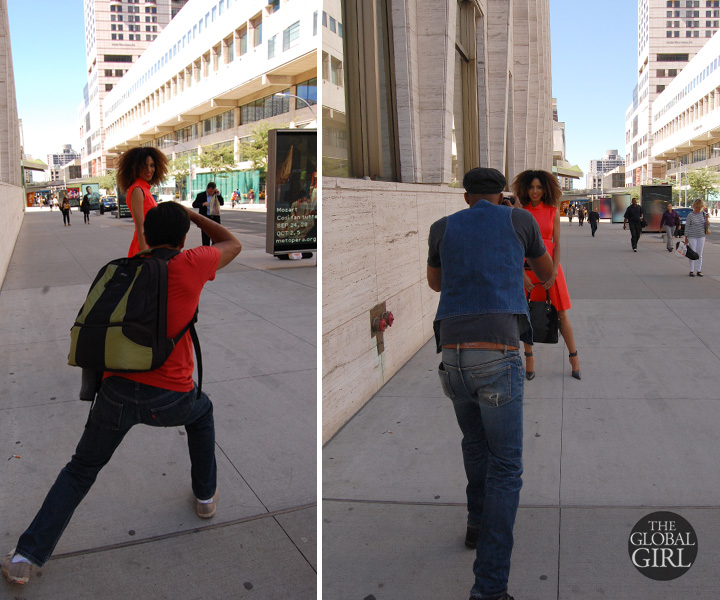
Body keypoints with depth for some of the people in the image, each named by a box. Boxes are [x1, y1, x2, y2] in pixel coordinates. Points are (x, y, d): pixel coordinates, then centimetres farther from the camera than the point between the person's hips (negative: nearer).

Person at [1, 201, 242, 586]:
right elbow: (232, 244, 15)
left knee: (80, 470, 20)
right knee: (201, 413, 33)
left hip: (117, 391, 2)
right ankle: (206, 496, 41)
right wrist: (192, 215, 22)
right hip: (169, 399, -2)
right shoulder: (190, 265, -3)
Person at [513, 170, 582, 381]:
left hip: (549, 267, 0)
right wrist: (523, 274, -10)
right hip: (526, 267, 0)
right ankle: (529, 358, 17)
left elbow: (557, 244, 2)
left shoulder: (553, 212, 3)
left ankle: (574, 359, 14)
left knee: (561, 313, 3)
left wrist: (554, 273, -7)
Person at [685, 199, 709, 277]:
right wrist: (686, 238, -6)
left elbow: (707, 225, 4)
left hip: (701, 237, 3)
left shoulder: (703, 214, 4)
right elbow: (687, 227, -4)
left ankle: (699, 270, 10)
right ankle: (691, 271, 5)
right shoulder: (690, 215, -7)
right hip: (692, 237, -3)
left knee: (700, 254, 6)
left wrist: (707, 219, -16)